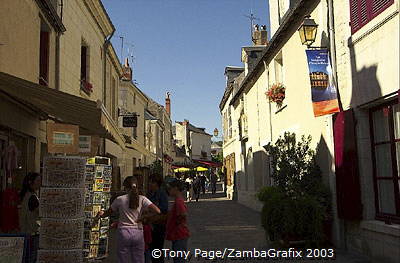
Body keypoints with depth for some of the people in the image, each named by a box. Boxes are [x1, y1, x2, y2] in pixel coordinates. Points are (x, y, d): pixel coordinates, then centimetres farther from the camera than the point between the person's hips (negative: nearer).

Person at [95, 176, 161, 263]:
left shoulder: (120, 199, -1)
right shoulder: (142, 199, -1)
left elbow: (108, 213, 9)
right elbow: (158, 211, -10)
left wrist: (101, 214, 30)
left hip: (123, 233, -1)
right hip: (138, 233, 1)